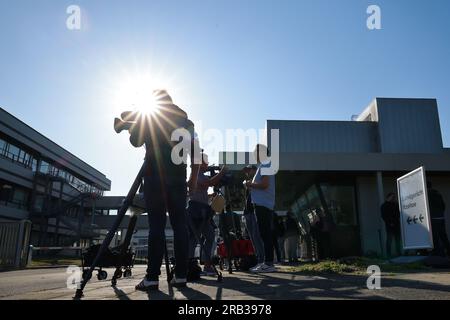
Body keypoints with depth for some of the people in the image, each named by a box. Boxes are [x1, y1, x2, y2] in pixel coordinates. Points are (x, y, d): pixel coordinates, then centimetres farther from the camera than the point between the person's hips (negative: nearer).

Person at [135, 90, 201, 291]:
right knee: (179, 225, 2)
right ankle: (181, 275, 1)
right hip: (178, 178, 3)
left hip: (155, 177, -2)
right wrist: (194, 178, 11)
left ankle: (152, 277, -7)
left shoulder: (149, 118, 7)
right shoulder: (186, 121, 14)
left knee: (156, 225, -5)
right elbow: (195, 152, 8)